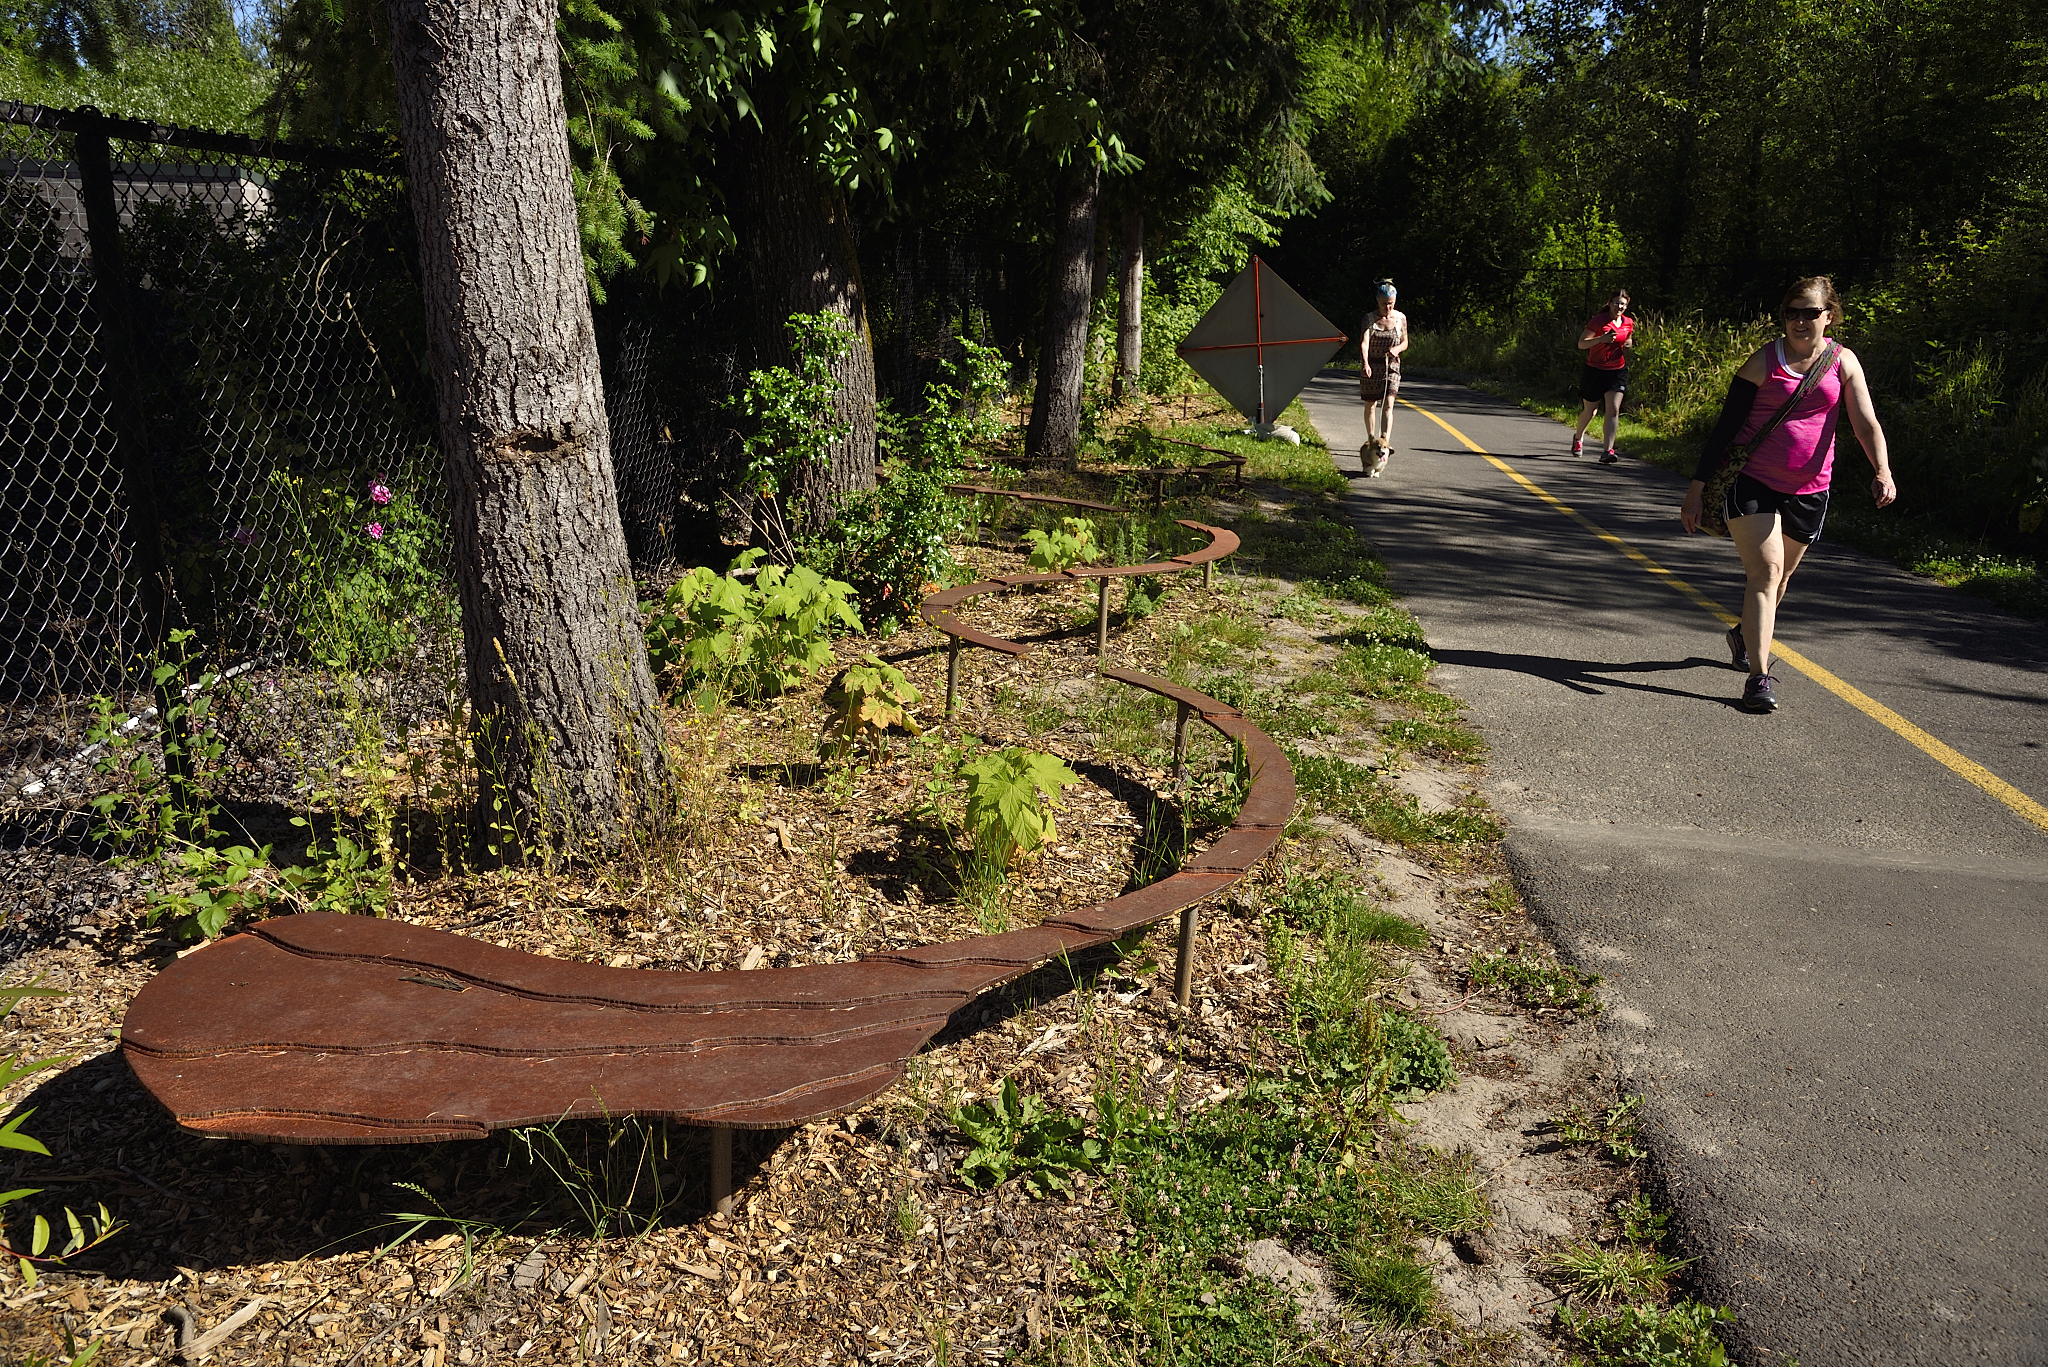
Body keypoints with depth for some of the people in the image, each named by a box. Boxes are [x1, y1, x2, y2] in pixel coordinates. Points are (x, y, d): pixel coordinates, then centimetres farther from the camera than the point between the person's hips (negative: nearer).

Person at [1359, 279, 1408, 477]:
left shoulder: (1400, 318, 1)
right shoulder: (1370, 319, -7)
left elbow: (1405, 342, 10)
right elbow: (1364, 343, -20)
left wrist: (1397, 349, -14)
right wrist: (1365, 364, -38)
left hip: (1391, 365, 0)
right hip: (1371, 366, 0)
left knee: (1388, 404, -14)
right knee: (1370, 405, 9)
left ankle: (1385, 443, -23)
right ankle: (1371, 441, 24)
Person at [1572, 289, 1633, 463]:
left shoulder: (1629, 323, 6)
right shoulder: (1598, 320, -10)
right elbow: (1581, 344, -14)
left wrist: (1629, 343, 1)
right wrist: (1602, 339, -30)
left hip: (1617, 372, 3)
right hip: (1594, 370, -3)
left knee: (1613, 410, -13)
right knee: (1590, 410, 11)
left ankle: (1608, 451, -16)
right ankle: (1578, 437, 43)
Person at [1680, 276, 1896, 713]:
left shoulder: (1843, 362, 3)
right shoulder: (1764, 363, -5)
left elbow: (1866, 423, -6)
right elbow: (1725, 427, -4)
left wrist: (1883, 472, -24)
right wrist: (1697, 488, -7)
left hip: (1808, 491, 4)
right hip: (1752, 483, -4)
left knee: (1779, 576, 17)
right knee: (1765, 571, -15)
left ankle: (1744, 636, 44)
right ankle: (1759, 677, -16)